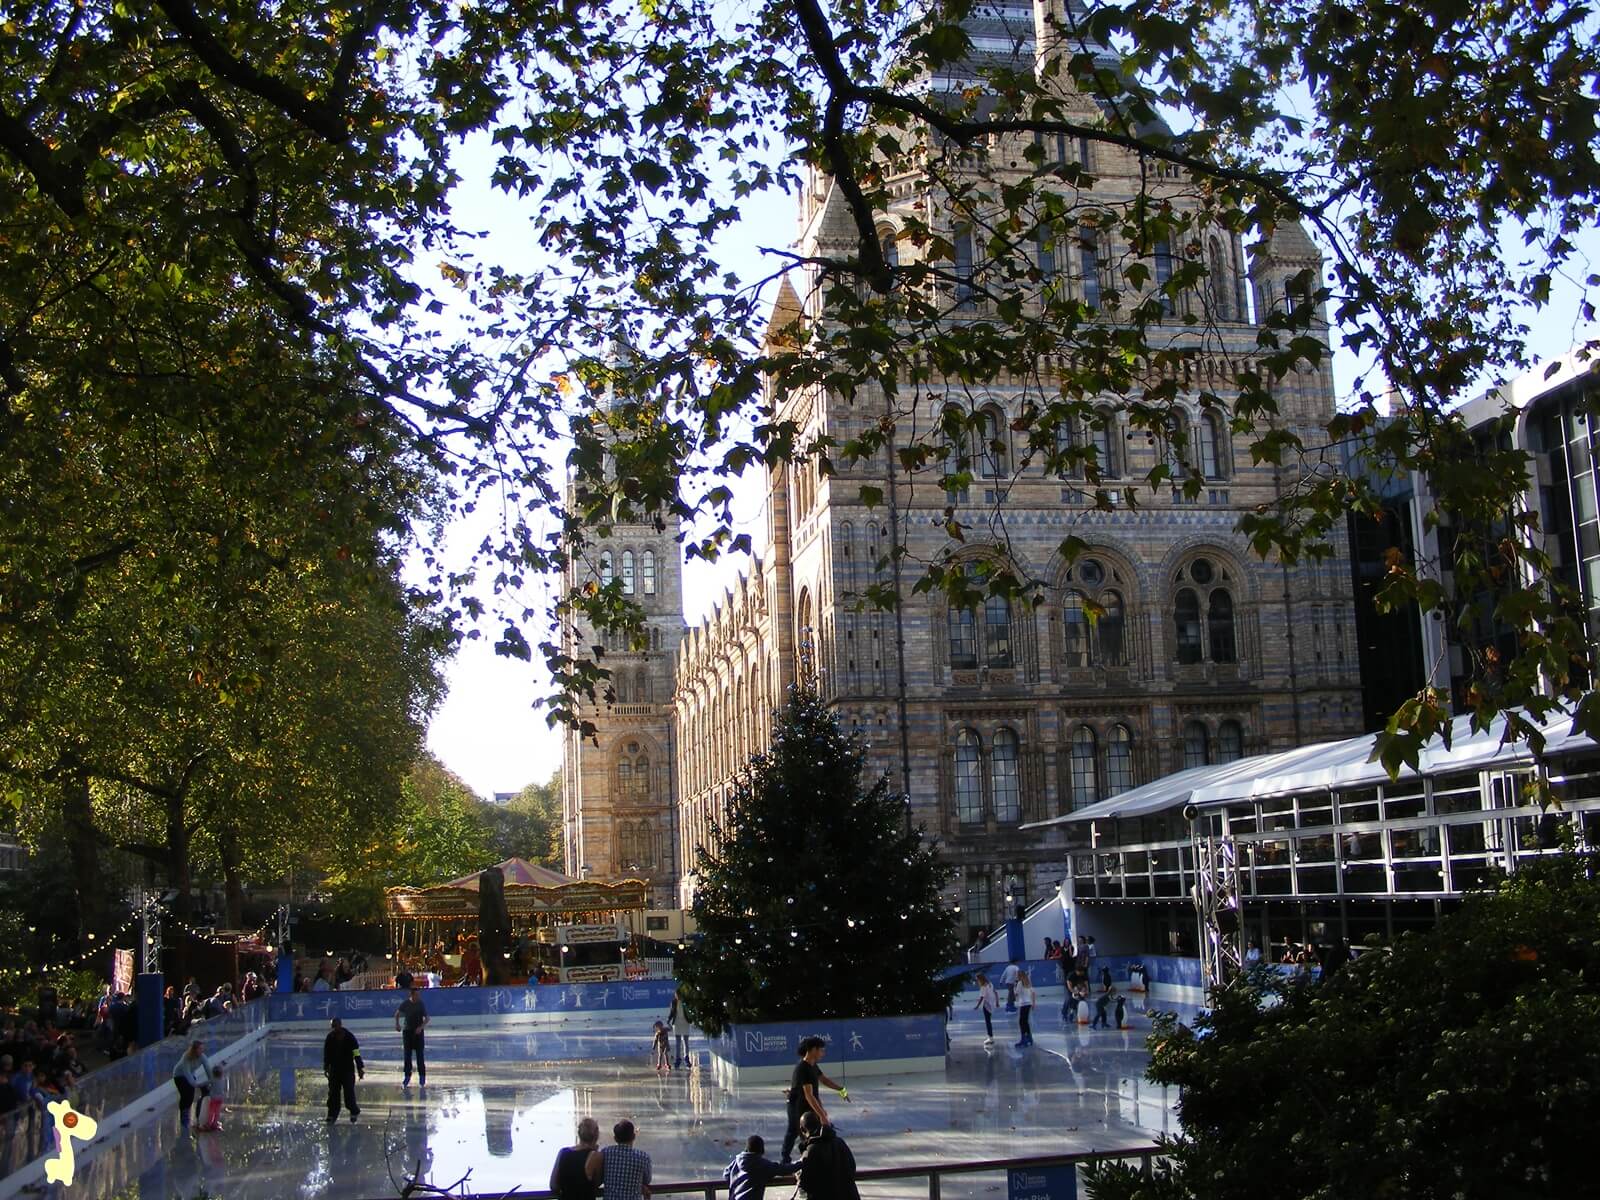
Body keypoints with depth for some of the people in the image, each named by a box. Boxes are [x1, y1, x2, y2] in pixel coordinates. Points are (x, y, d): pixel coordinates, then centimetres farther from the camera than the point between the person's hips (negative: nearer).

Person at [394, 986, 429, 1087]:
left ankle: (422, 1077, 6)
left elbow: (426, 1018, -5)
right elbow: (397, 1014, 12)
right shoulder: (405, 1004, -4)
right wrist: (397, 1024, -1)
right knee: (407, 1056, 5)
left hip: (418, 1032, -2)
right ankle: (407, 1076, 15)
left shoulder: (421, 1004, -7)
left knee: (419, 1055, -2)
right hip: (407, 1031, 2)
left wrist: (421, 1027, -20)